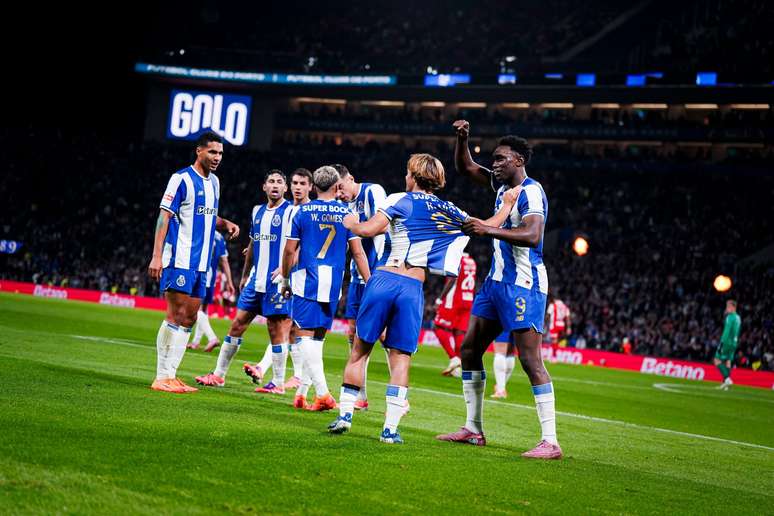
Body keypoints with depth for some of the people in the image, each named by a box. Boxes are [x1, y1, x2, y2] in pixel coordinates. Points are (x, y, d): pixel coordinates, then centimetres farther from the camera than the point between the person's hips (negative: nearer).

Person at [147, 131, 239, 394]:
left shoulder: (214, 182, 16)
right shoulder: (181, 178, -8)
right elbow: (164, 216, -12)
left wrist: (226, 224, 6)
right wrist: (157, 256, -20)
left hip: (201, 262, 8)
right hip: (179, 260, -8)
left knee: (189, 319, 8)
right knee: (176, 316, -10)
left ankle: (170, 375, 14)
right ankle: (162, 377, -5)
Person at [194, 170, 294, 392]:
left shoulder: (291, 212, -5)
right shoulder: (257, 211, 15)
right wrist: (244, 276, 25)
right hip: (256, 280, 7)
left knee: (276, 330, -3)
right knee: (237, 324, 7)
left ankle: (279, 383, 6)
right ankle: (219, 374, 14)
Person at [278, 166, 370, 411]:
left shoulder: (303, 211, 3)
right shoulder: (347, 213, 6)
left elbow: (290, 250, 4)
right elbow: (358, 253, 3)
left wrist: (285, 279, 18)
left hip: (307, 278, -3)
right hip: (333, 281, 3)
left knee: (305, 334, -4)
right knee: (318, 336, 13)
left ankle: (323, 393, -17)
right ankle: (302, 392, 15)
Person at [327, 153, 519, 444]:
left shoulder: (400, 200, 1)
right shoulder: (449, 212, 12)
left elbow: (368, 230, -6)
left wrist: (351, 223, 13)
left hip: (383, 279, -2)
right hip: (413, 289, 2)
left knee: (360, 349, 8)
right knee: (400, 359, 5)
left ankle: (345, 415, 8)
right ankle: (390, 429, -1)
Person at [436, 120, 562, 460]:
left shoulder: (530, 192, -15)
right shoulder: (504, 184, 13)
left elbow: (532, 236, -31)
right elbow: (466, 168, 25)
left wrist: (489, 230, -37)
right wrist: (462, 139, 8)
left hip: (522, 284, -10)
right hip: (497, 280, 10)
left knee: (531, 360, -12)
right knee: (469, 349, 12)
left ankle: (550, 442, -10)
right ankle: (473, 429, 21)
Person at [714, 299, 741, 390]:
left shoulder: (730, 317, -12)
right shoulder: (738, 317, 15)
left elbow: (727, 331, -19)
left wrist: (722, 342, -19)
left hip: (727, 341, -9)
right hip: (734, 343, 9)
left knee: (717, 360, -5)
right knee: (728, 361, 9)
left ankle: (727, 379, -14)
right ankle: (726, 383, 7)